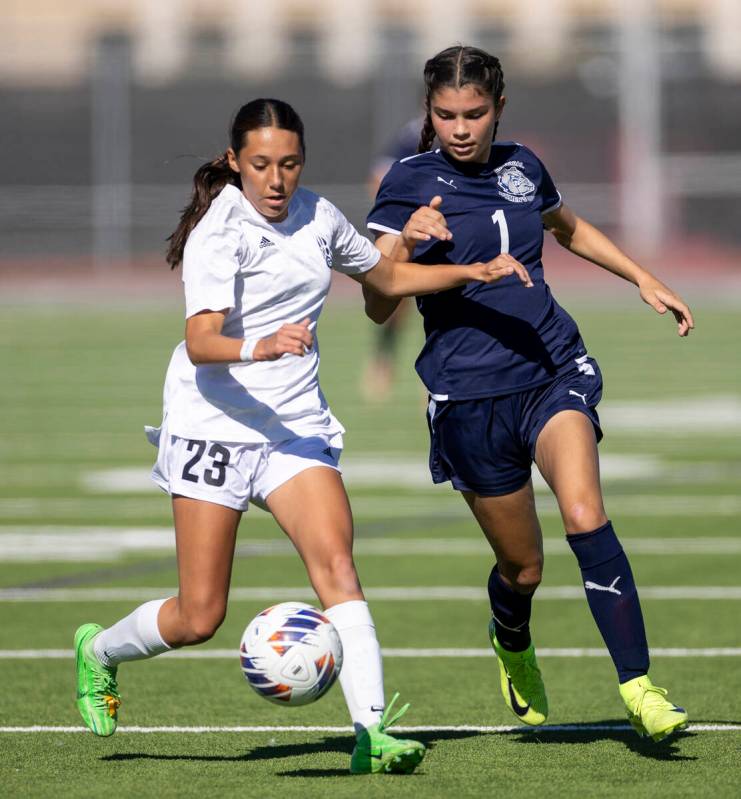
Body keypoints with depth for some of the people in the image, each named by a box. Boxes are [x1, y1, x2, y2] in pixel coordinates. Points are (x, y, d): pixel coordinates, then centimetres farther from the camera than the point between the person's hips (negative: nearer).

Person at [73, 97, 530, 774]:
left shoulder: (318, 217, 6)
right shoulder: (218, 233, -15)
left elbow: (388, 277, 24)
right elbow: (201, 341, -28)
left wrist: (473, 273, 13)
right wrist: (259, 348, -48)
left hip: (298, 426, 5)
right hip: (214, 424, -5)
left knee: (336, 563, -19)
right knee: (199, 618, -2)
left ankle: (371, 732, -27)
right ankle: (99, 651, 29)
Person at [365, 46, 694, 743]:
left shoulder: (521, 167, 7)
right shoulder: (409, 183, -6)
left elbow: (569, 228, 31)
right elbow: (379, 307, -15)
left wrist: (643, 279, 25)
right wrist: (405, 240, -32)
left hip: (553, 366, 2)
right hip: (469, 395, -2)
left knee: (584, 514, -23)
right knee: (522, 566, 7)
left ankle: (638, 687, -24)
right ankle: (512, 646, 43)